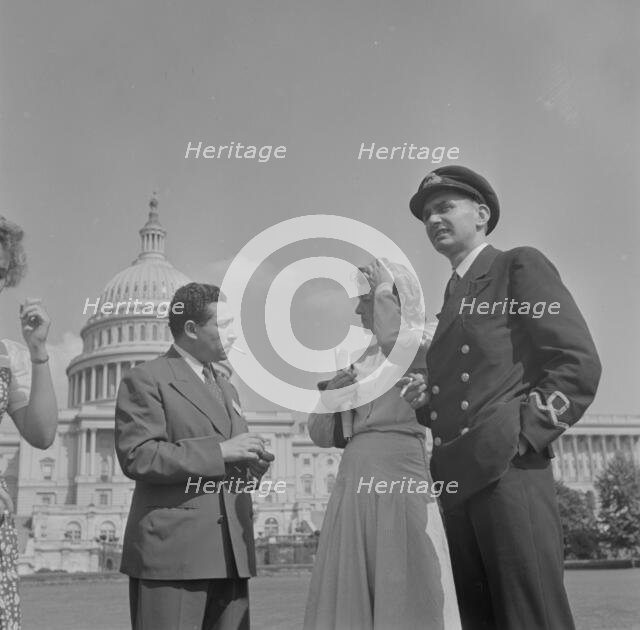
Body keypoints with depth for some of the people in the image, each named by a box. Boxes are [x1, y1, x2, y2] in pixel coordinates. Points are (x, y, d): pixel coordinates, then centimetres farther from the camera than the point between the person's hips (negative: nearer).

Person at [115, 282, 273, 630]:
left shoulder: (226, 388, 23)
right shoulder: (145, 379, -2)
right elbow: (137, 457, -14)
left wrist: (251, 463, 4)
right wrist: (218, 451, -16)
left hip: (231, 555, 7)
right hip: (171, 551, -7)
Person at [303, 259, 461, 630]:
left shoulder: (426, 348, 1)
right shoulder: (358, 362, 18)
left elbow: (395, 343, -24)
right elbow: (322, 435, 17)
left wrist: (385, 292, -8)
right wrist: (331, 394, -1)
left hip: (399, 471, -6)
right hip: (356, 477, 6)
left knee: (405, 584, -3)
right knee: (349, 589, 6)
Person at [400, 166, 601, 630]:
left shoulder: (520, 266, 3)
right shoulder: (454, 298, 25)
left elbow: (579, 364, -7)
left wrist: (519, 439, -14)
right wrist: (428, 404, 6)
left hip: (510, 472, -7)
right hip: (457, 482, 7)